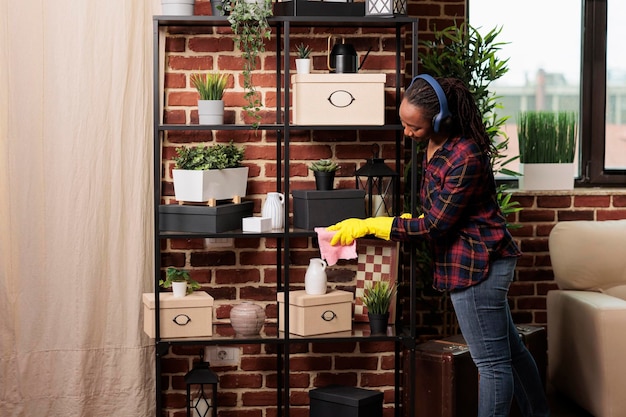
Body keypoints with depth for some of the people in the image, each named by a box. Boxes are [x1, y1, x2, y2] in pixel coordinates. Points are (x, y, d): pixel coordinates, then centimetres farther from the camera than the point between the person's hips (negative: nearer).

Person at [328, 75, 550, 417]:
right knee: (509, 348, 21)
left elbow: (436, 224, -21)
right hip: (479, 260, 10)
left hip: (477, 263, -10)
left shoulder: (466, 157, -25)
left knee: (492, 361, 1)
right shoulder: (435, 144, 4)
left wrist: (369, 226, -17)